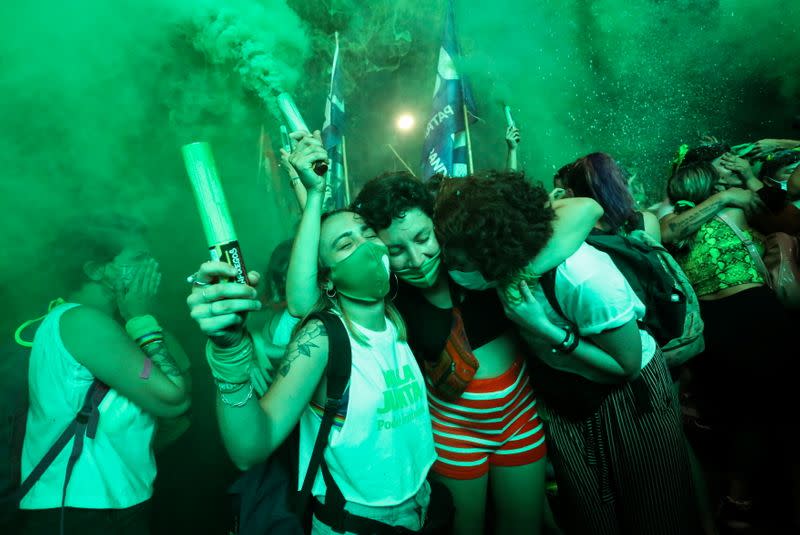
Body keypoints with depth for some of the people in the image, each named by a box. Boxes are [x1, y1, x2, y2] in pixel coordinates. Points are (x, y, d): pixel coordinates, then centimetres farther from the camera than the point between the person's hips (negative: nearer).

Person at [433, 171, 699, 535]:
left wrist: (546, 330, -31)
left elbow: (628, 365, -23)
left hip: (629, 394, -4)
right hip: (562, 395, 5)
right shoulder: (506, 262, -23)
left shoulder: (586, 279, -38)